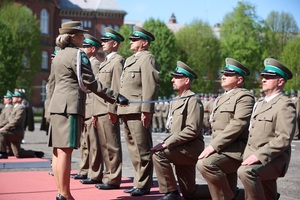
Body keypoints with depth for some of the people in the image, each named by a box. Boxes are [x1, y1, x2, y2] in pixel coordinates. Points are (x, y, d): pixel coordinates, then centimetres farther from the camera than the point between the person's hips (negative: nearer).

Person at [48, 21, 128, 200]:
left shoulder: (59, 55, 20)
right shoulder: (78, 54, -7)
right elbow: (89, 82, -15)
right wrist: (115, 97, -15)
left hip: (57, 105, 10)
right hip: (70, 106, -10)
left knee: (58, 150, 8)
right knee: (66, 150, -11)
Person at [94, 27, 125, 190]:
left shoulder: (117, 61, -6)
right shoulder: (105, 62, 24)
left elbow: (116, 88, -15)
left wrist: (112, 110, -20)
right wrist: (95, 112, 19)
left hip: (109, 111, -10)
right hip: (100, 111, 10)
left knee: (111, 146, -7)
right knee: (104, 146, 11)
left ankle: (113, 179, -4)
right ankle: (108, 176, 17)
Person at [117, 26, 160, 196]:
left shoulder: (147, 59, -6)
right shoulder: (131, 60, 23)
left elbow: (151, 86, -16)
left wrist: (146, 111, -22)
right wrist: (118, 109, 17)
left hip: (139, 112, -10)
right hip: (127, 111, 10)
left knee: (142, 150, -5)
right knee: (134, 149, 13)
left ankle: (143, 185, 0)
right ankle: (139, 181, 20)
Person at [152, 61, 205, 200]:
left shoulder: (193, 101, -11)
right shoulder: (175, 101, 16)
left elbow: (192, 130, -21)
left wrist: (168, 143, -23)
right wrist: (166, 142, 2)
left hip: (191, 148, -9)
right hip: (182, 149, 9)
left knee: (159, 154, -27)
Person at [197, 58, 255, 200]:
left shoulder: (244, 97, -7)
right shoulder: (221, 99, 22)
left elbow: (237, 125, -19)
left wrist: (213, 146, -22)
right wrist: (211, 147, 9)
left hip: (235, 149, -9)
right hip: (222, 150, 9)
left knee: (205, 164, -30)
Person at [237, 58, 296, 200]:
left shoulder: (285, 105, -10)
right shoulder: (261, 104, 18)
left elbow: (284, 139, -20)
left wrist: (259, 155, -24)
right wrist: (248, 157, 9)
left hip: (272, 159, -9)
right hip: (256, 160, 9)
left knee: (245, 172, -33)